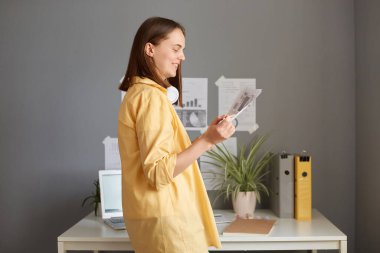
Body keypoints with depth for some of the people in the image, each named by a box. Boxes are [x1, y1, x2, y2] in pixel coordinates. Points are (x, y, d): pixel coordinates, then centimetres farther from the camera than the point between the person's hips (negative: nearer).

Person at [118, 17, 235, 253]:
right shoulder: (151, 96, -17)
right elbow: (159, 172, -21)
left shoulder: (138, 93, 14)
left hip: (157, 214, 10)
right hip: (165, 218, -10)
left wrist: (207, 135, 14)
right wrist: (207, 141, -24)